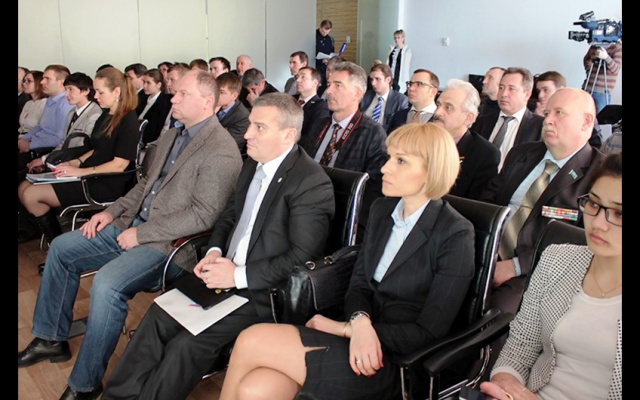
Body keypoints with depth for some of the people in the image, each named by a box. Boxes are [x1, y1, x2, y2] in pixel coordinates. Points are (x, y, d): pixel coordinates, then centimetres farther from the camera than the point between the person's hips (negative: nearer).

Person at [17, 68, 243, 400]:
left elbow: (203, 215, -23)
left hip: (171, 243, -10)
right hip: (136, 224, 10)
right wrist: (113, 212, 8)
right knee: (61, 248, 9)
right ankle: (51, 339, 23)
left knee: (106, 283, -29)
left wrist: (141, 234, -19)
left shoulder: (221, 151, -17)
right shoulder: (170, 137, 14)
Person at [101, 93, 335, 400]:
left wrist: (240, 275, -19)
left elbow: (302, 258, -20)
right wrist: (214, 251, -1)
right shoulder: (254, 163, 8)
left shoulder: (313, 183, -18)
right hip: (227, 272, 8)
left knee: (187, 344, -19)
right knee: (158, 317, -7)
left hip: (264, 291, -7)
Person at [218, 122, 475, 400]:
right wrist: (359, 321, -16)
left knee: (251, 342, -17)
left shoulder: (456, 236, -13)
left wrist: (346, 327, -16)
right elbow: (358, 283, 8)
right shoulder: (381, 209, 8)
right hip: (365, 350, 6)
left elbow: (428, 333, -14)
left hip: (394, 362, -5)